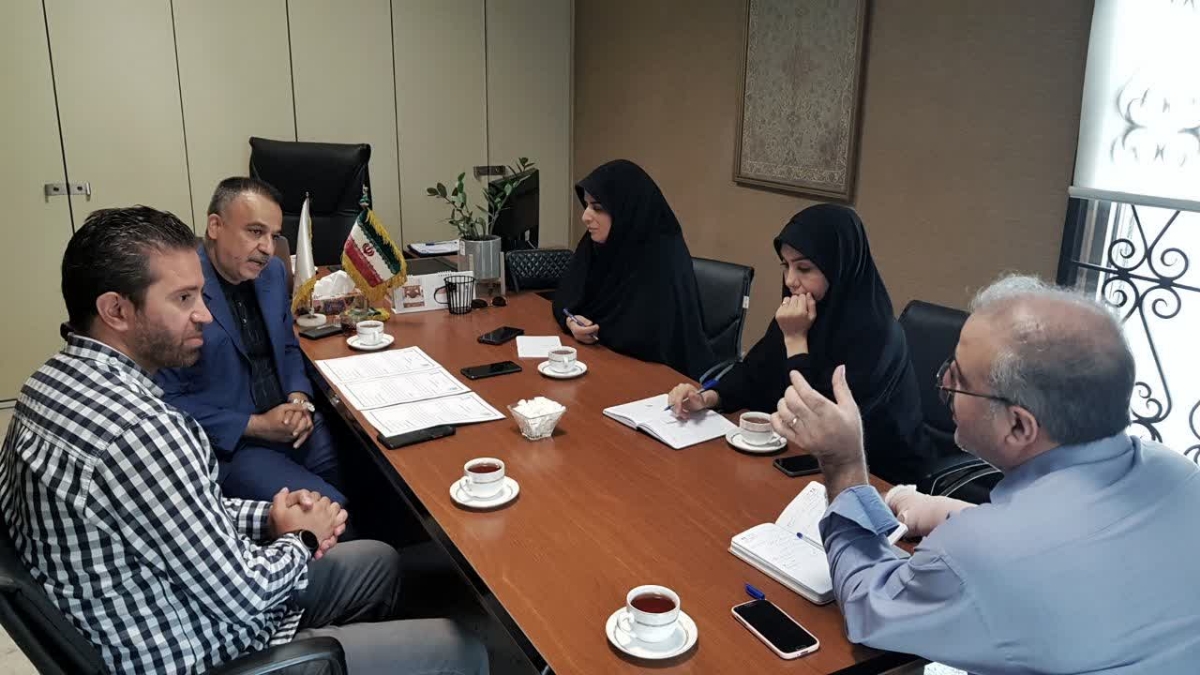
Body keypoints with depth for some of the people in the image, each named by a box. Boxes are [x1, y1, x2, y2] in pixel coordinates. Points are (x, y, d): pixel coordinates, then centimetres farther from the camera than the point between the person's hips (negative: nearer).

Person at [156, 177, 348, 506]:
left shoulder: (272, 271, 6)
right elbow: (168, 401, -13)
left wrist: (299, 400, -3)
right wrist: (255, 426, -17)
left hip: (290, 425, 6)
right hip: (228, 444, -6)